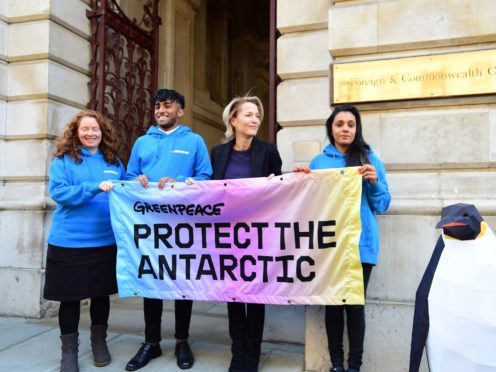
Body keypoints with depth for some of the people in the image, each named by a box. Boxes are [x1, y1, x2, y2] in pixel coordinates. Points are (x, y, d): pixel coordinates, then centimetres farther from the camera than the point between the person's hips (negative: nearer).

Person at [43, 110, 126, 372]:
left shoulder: (113, 161, 10)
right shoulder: (63, 159, 0)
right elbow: (58, 192, -13)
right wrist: (95, 187, -24)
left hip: (106, 240, 3)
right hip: (69, 241, -3)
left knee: (101, 293, 13)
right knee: (70, 296, 7)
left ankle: (99, 342, 33)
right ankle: (69, 350, 25)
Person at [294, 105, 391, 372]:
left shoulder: (370, 160, 5)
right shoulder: (318, 162, 9)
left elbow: (381, 206, 4)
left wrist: (374, 183, -14)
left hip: (360, 244, -1)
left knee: (355, 303, 0)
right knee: (332, 302, 7)